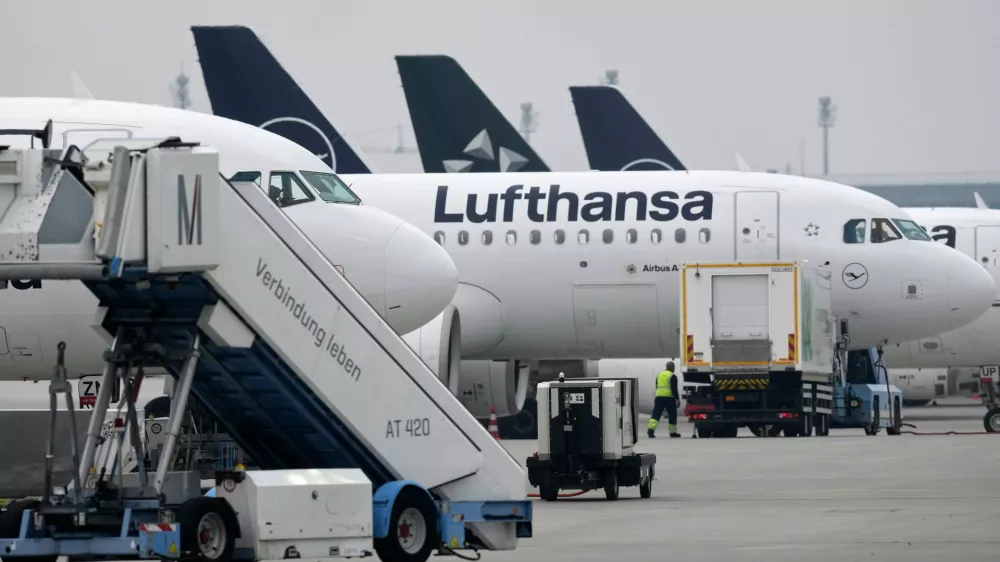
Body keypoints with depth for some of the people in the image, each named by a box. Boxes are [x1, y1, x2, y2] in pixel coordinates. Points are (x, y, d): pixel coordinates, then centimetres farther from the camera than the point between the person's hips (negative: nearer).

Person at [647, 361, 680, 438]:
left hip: (659, 397, 4)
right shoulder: (672, 376, -6)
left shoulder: (659, 375, 15)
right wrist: (677, 398, -7)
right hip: (669, 397, -4)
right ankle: (673, 432, 19)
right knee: (672, 415, 12)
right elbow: (674, 389, -13)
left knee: (656, 414, -3)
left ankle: (650, 428, -24)